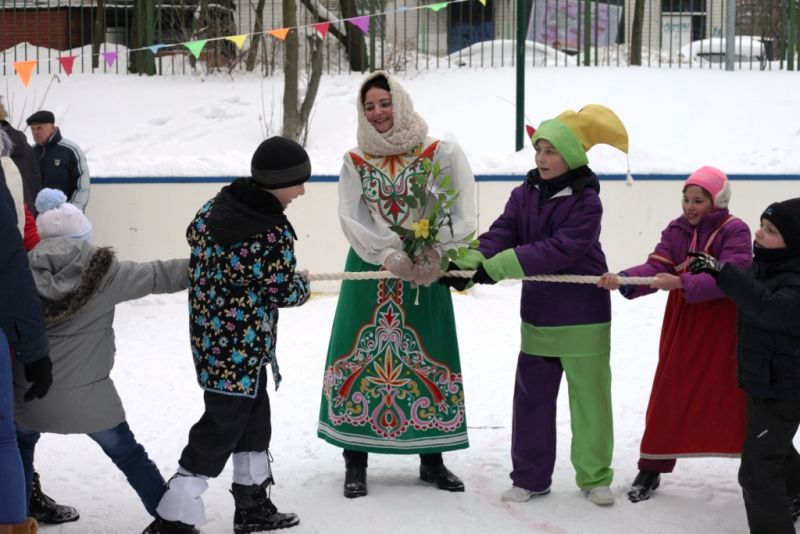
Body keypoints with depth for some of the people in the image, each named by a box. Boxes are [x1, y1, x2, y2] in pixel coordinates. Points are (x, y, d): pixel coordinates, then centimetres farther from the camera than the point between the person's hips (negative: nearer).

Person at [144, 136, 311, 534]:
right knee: (221, 428, 0)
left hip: (211, 336, 9)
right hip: (239, 347, -9)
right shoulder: (273, 232, -23)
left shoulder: (215, 207, 1)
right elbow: (284, 293, -15)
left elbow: (195, 235, 20)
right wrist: (304, 284, 7)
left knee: (255, 418, 21)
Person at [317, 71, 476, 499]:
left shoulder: (439, 154, -3)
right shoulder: (355, 161, 4)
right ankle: (355, 461, 9)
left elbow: (463, 214, -10)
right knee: (359, 355, -1)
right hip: (368, 270, 1)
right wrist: (389, 255, -22)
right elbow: (350, 219, -7)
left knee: (428, 357, 4)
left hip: (424, 270, -1)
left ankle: (431, 459, 18)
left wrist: (435, 253, -25)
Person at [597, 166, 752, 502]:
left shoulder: (735, 231, -11)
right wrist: (622, 280, -28)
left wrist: (681, 283, -33)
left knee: (735, 396, 2)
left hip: (724, 329, -4)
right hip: (682, 327, 4)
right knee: (669, 396, 8)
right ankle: (651, 469, 20)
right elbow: (655, 267, -9)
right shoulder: (675, 231, 3)